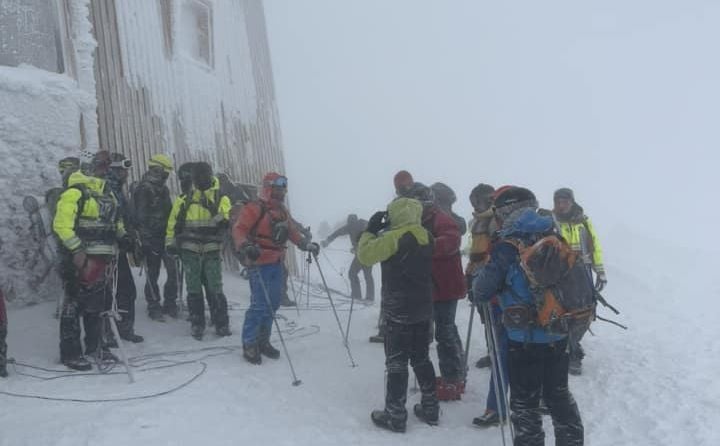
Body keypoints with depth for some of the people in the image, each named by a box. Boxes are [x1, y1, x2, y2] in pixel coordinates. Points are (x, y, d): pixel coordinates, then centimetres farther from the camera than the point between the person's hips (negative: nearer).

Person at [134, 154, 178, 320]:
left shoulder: (163, 189, 16)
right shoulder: (143, 189, -10)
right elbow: (141, 216, -16)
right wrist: (146, 238, -20)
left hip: (166, 236, 7)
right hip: (151, 238, -7)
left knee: (173, 270, 2)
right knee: (153, 273, 1)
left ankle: (170, 303, 15)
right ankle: (153, 307, 13)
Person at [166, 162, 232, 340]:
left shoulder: (221, 199, 4)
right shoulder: (184, 200, 8)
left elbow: (226, 220, -8)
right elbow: (174, 222, 9)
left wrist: (221, 220, -27)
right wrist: (170, 242, 4)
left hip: (212, 251, -1)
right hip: (190, 251, 1)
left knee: (215, 289, 1)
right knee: (194, 290, 6)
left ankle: (222, 324, 10)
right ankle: (197, 324, 15)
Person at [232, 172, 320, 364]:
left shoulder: (282, 211, 15)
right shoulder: (254, 209, -10)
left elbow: (291, 231, 24)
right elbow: (239, 229, -17)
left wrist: (306, 244, 12)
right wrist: (246, 246, -33)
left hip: (277, 263, 8)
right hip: (260, 263, -8)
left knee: (273, 303, 11)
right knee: (260, 304, -10)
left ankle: (262, 341, 24)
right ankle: (249, 345, 2)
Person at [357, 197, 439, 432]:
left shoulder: (394, 237, -17)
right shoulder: (426, 236, 6)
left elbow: (365, 255, -13)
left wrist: (370, 230, 0)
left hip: (399, 310, -7)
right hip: (423, 308, 7)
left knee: (396, 362, 1)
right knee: (421, 358, 18)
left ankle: (395, 415, 6)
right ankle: (430, 408, 24)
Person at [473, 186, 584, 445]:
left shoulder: (508, 246, -16)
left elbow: (482, 291, -11)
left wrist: (477, 278, 10)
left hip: (525, 338, -6)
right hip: (559, 335, 6)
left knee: (524, 402, 10)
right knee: (558, 394, 23)